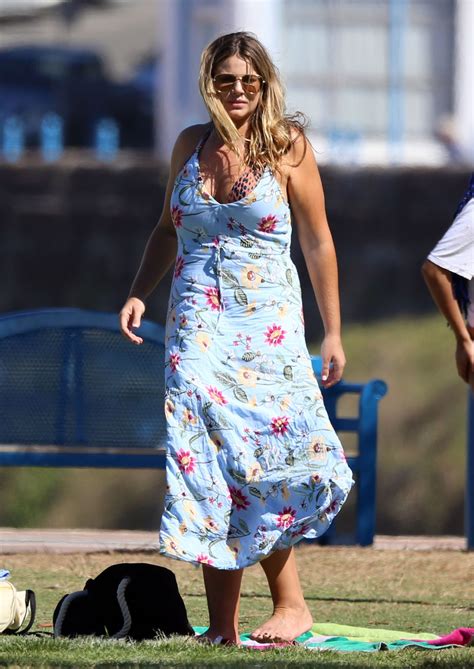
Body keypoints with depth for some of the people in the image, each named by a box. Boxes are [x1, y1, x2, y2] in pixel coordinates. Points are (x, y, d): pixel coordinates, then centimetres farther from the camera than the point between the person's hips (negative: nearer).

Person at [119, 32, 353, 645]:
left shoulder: (287, 146, 0)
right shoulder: (191, 145, 10)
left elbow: (318, 241, 3)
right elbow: (168, 229, 23)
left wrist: (333, 332, 2)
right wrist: (139, 294, 9)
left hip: (267, 324, -3)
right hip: (198, 320, 3)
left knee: (257, 455, -12)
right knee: (206, 456, -7)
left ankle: (290, 604, -1)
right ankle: (222, 623, -8)